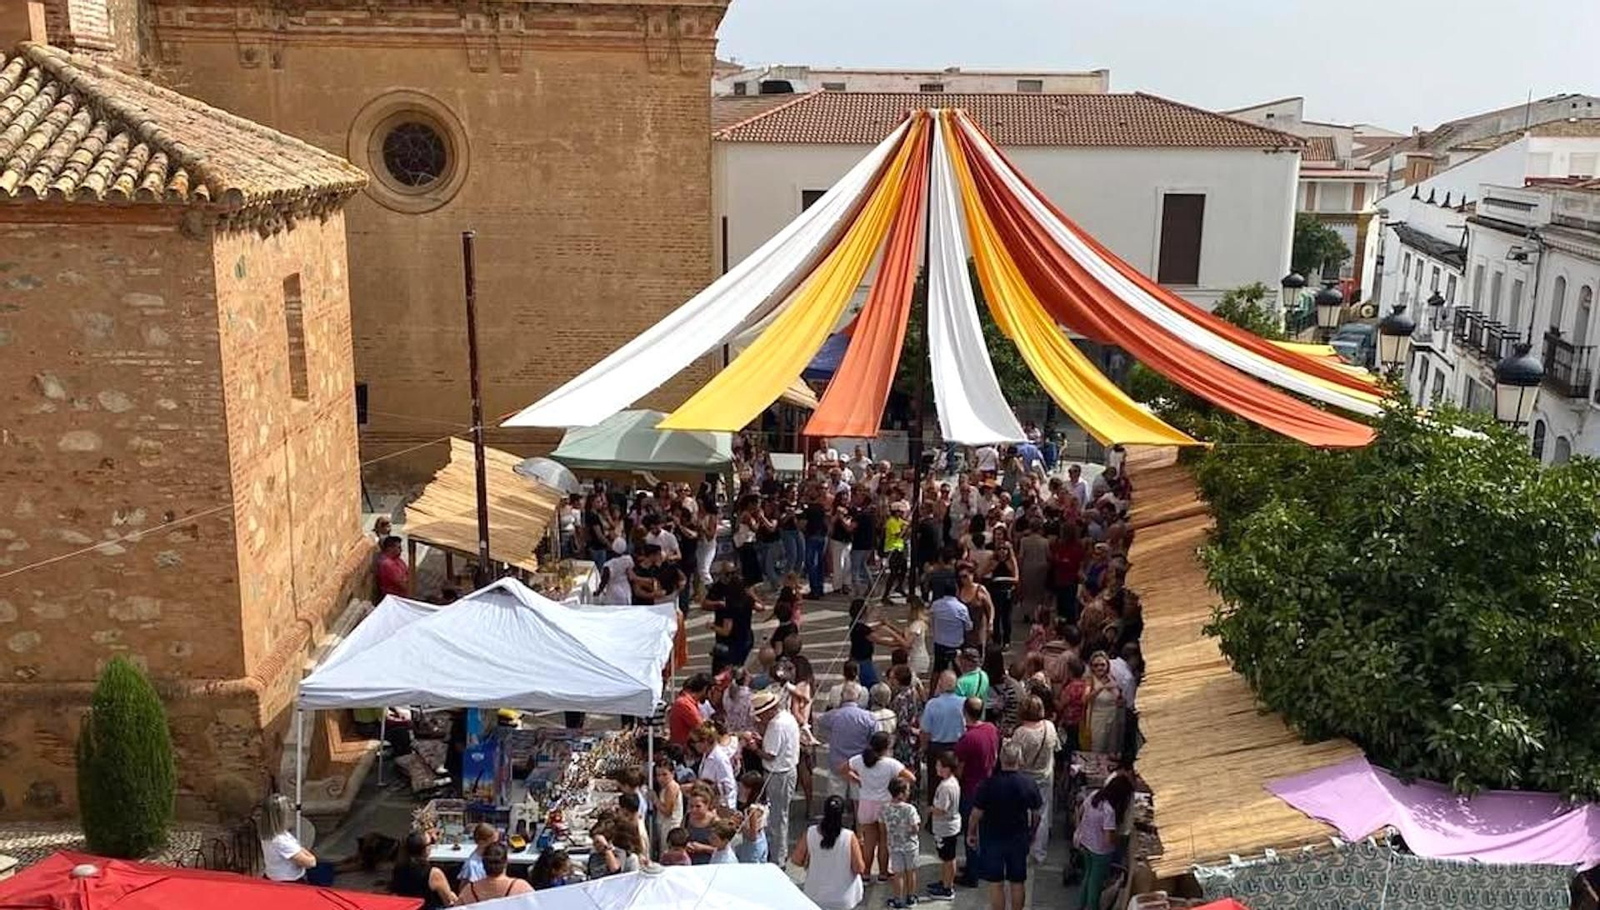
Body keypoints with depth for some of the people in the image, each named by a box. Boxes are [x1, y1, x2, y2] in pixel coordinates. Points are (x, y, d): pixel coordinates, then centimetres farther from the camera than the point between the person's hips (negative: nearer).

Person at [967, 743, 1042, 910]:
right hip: (1019, 840, 2)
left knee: (996, 884, 8)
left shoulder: (989, 785, -19)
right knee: (1018, 883, 16)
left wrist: (970, 833, 4)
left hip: (992, 840, -2)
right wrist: (1031, 832, 20)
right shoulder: (1029, 785, -11)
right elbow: (1036, 814, 1)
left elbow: (976, 813, -12)